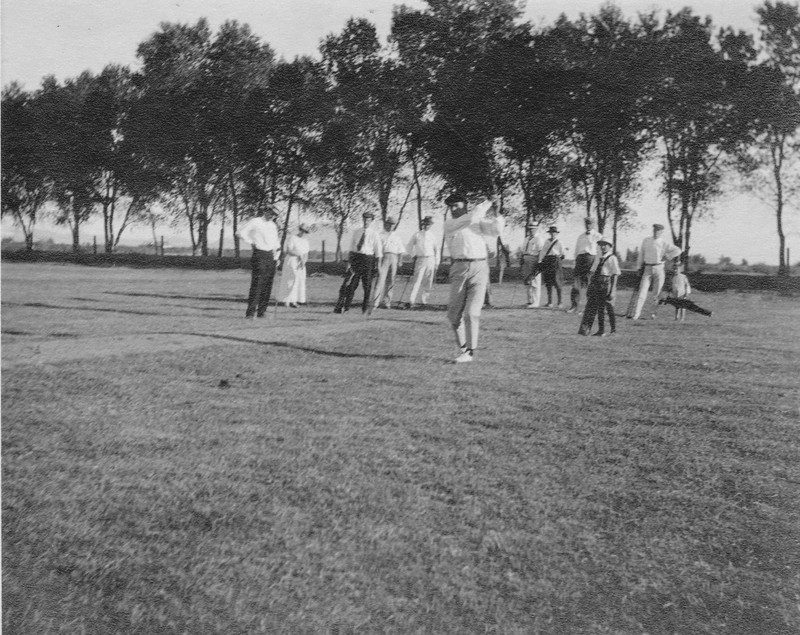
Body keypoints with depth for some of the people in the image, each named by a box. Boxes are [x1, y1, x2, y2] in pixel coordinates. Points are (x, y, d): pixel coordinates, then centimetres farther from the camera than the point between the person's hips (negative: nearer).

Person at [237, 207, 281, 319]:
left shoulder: (272, 225, 20)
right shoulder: (255, 222, -1)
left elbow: (276, 241, 28)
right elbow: (240, 232, -7)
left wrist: (276, 256, 18)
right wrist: (251, 242, -6)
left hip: (270, 256, 7)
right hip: (259, 255, -7)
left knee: (267, 285, 4)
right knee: (256, 284, -13)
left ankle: (261, 312, 9)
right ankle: (250, 312, -13)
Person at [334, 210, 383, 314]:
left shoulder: (375, 234, -1)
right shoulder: (356, 232, 10)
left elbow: (378, 249, -2)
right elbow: (352, 247, 13)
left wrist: (377, 262, -7)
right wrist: (350, 261, 9)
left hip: (368, 259, -3)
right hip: (355, 258, 3)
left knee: (367, 285, 4)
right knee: (351, 283, 0)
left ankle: (365, 308, 16)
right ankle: (345, 306, 2)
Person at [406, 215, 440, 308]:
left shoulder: (432, 236, 9)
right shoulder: (417, 235, 4)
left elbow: (436, 249, 15)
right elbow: (410, 245, 16)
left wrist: (437, 262, 10)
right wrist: (413, 255, 7)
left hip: (430, 260, 3)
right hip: (420, 259, -3)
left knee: (428, 282, 5)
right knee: (417, 280, -13)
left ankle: (423, 300, 17)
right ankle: (411, 301, -20)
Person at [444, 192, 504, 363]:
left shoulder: (479, 222, 13)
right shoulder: (449, 224, 5)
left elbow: (497, 230, -1)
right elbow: (469, 219, -9)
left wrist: (494, 213, -12)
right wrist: (486, 204, -4)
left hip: (479, 268, -1)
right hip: (459, 269, 1)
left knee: (471, 313, -10)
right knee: (454, 314, 2)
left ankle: (469, 352, -4)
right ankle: (462, 346, 23)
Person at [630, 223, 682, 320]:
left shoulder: (664, 243, -2)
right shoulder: (646, 241, 8)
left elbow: (677, 250, -10)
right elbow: (641, 254, 14)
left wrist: (666, 256, -10)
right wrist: (639, 267, 12)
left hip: (658, 269, -2)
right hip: (647, 269, 2)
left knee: (657, 293, 2)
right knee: (642, 291, -7)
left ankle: (654, 313, 16)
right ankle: (637, 314, -9)